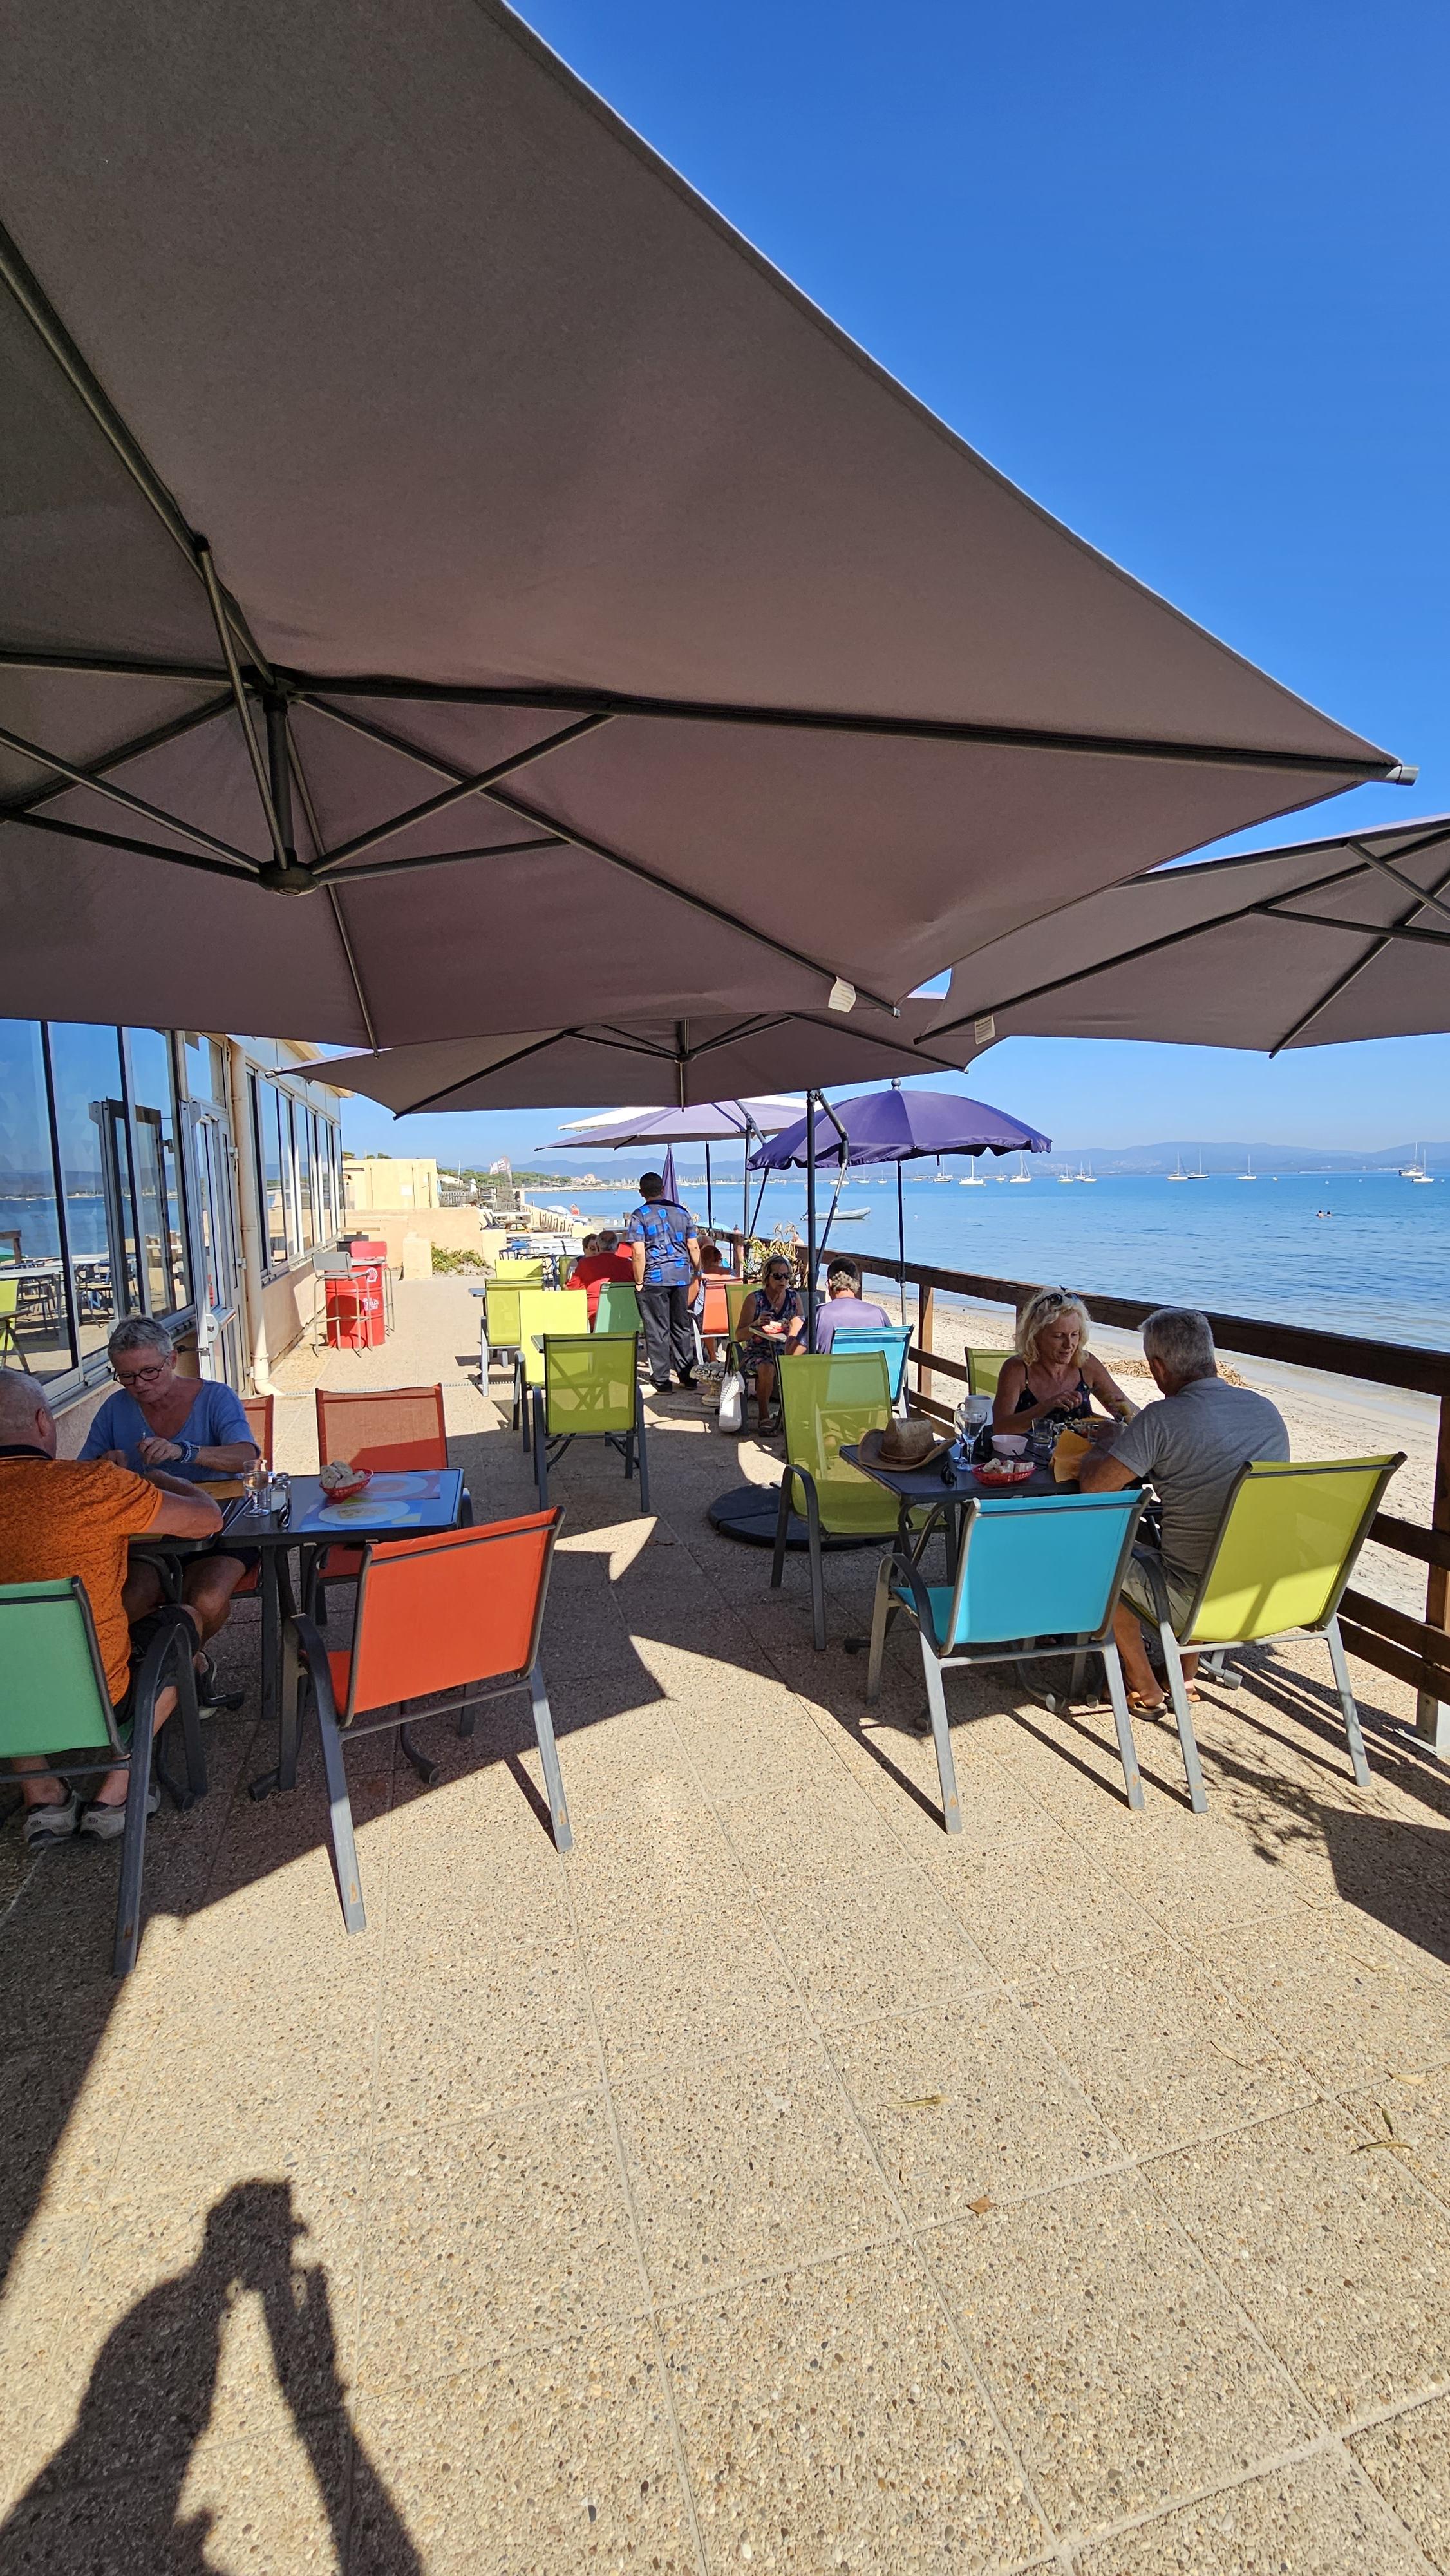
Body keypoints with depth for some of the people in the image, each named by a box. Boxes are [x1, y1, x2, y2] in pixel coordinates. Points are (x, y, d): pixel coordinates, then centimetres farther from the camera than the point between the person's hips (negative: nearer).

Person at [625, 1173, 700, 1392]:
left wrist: (639, 1282, -6)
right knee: (682, 1326, 13)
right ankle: (687, 1376, 17)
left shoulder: (640, 1215, -5)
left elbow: (638, 1253, -14)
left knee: (657, 1330, 2)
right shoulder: (682, 1212, 8)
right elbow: (694, 1247, 9)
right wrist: (696, 1273, 20)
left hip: (655, 1278, -4)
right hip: (681, 1276, 4)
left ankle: (662, 1380, 5)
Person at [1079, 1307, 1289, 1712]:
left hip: (1199, 1603, -7)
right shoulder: (1268, 1410, 2)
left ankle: (1144, 1690, 28)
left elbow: (1093, 1486, -16)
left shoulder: (1164, 1418, -20)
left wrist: (1104, 1447, 6)